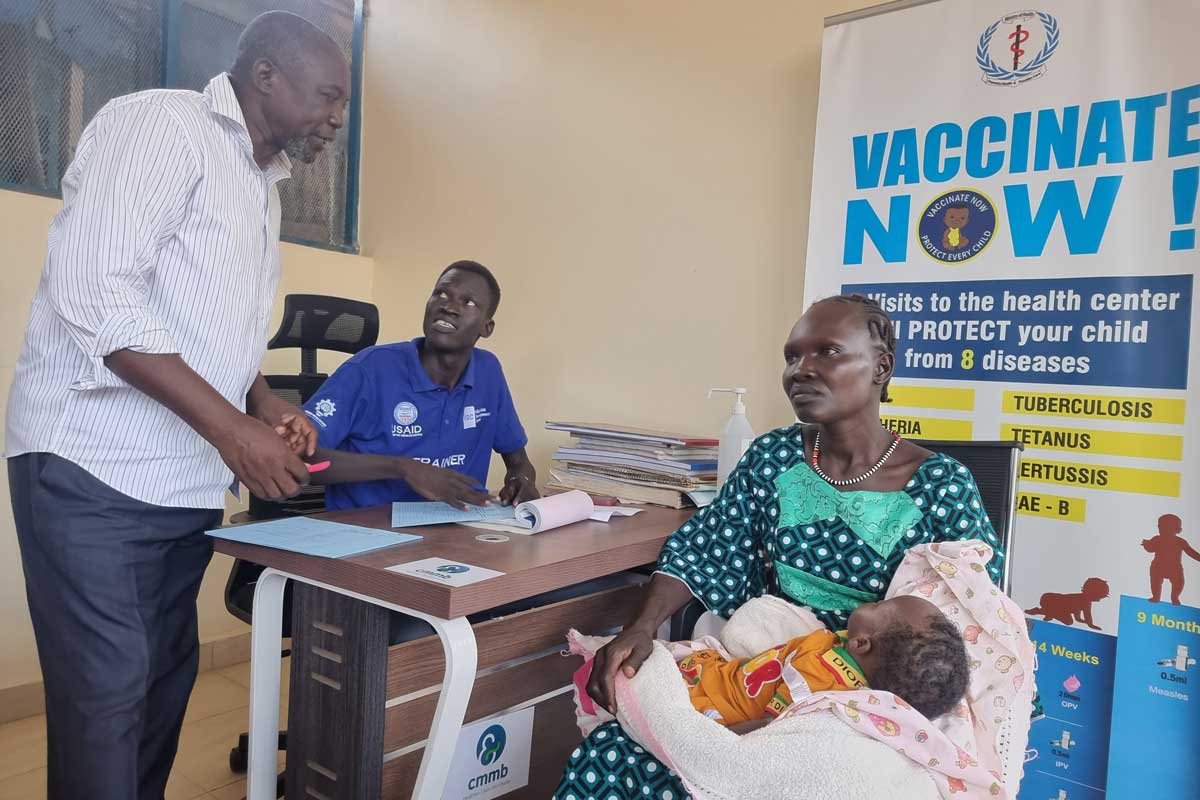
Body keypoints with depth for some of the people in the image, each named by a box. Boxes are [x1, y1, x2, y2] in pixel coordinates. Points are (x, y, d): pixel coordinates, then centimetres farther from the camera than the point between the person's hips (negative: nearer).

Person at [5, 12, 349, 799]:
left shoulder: (263, 183, 16)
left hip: (189, 480, 8)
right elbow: (95, 294, -22)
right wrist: (233, 428, -24)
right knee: (107, 692, -3)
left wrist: (265, 402, 3)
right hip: (95, 470, -8)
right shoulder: (159, 124, -10)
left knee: (166, 680, 14)